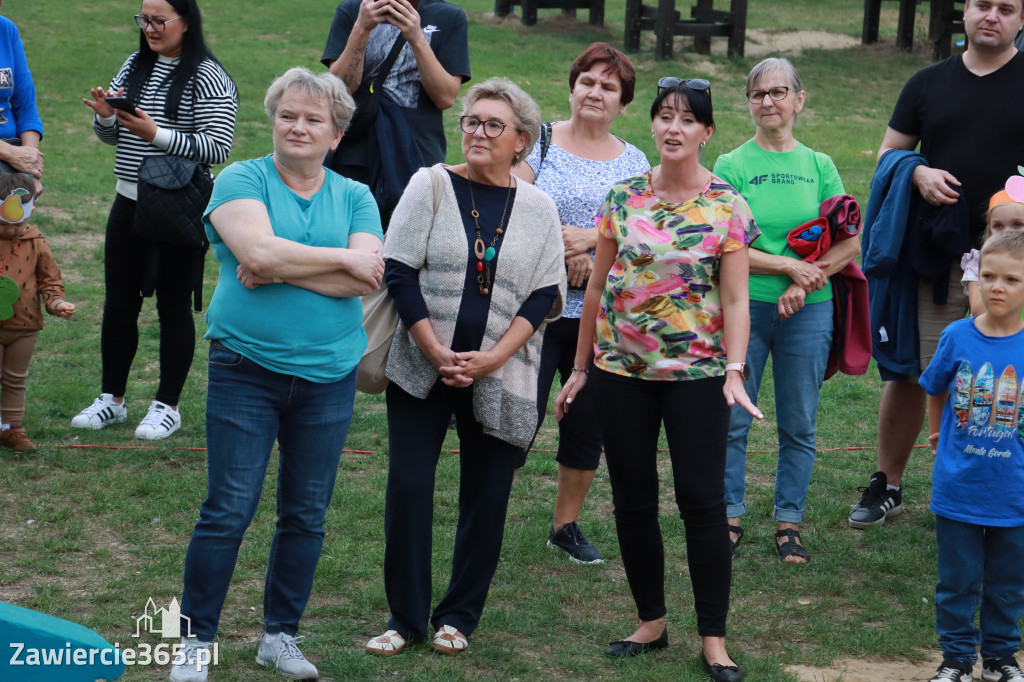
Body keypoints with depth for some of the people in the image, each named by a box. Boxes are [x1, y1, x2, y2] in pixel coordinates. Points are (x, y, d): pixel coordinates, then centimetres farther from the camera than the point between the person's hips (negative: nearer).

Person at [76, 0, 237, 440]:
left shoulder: (208, 79, -12)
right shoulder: (134, 67, 10)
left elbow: (217, 148, -19)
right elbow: (112, 136, 15)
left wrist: (156, 135, -26)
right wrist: (105, 116, -8)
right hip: (129, 204, 6)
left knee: (174, 306, 4)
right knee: (118, 304, 10)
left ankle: (167, 407, 15)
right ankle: (111, 399, 23)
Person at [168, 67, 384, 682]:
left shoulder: (355, 197, 8)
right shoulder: (242, 181, 0)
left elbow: (368, 278, -8)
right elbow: (258, 250, -18)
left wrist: (281, 270, -14)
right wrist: (340, 259, -9)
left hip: (328, 373, 3)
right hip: (247, 369, -3)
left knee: (307, 514, 9)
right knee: (229, 510, -4)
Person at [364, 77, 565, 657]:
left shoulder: (538, 207, 5)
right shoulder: (432, 185, 1)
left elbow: (545, 296, 1)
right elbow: (400, 272, -4)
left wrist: (492, 359, -12)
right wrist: (437, 352, -12)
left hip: (500, 378, 1)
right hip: (422, 370, -1)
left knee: (486, 498, 4)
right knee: (408, 488, -4)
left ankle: (459, 618, 19)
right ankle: (406, 619, 9)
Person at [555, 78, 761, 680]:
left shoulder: (726, 207, -2)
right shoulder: (623, 198, 5)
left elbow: (735, 299, -5)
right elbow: (598, 287, 10)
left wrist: (734, 371, -17)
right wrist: (580, 368, 11)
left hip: (696, 371, -3)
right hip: (621, 369, 3)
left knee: (703, 499, -4)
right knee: (633, 498, 7)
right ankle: (652, 622, 21)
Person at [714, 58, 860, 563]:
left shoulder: (819, 166, 8)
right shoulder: (731, 166, 0)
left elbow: (851, 242, 2)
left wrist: (803, 282, -12)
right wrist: (791, 265, -14)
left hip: (808, 311, 2)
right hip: (743, 306, -2)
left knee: (799, 424, 5)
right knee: (732, 419, 2)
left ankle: (789, 523, 15)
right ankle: (730, 517, 14)